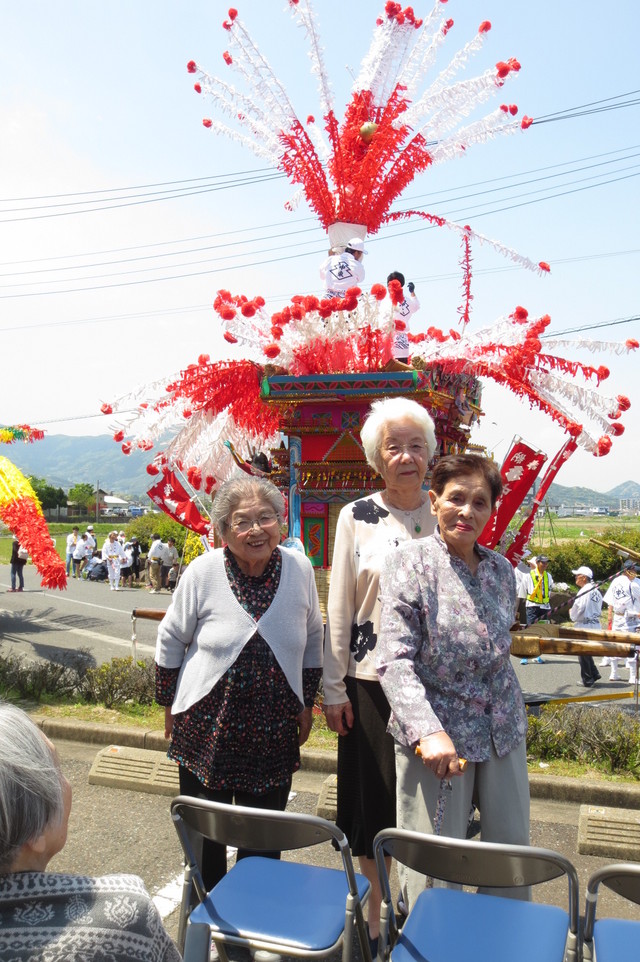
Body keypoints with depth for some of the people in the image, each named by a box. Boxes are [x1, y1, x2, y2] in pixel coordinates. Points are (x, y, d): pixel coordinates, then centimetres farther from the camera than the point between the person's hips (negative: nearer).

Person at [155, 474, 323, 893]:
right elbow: (171, 641, 2)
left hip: (275, 732, 1)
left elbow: (313, 640, 8)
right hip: (206, 728, -1)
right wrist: (169, 705, 6)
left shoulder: (300, 568, -6)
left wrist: (306, 704, 12)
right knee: (205, 832, 14)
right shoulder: (203, 571, -11)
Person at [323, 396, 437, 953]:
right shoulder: (357, 517, -3)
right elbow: (338, 609, -1)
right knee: (374, 797, 9)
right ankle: (377, 911, 33)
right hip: (371, 678, -1)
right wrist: (334, 689, -3)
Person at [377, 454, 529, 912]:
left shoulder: (501, 569, 5)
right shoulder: (409, 563, -13)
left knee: (513, 849, 16)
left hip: (503, 731, 6)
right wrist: (428, 732, -31)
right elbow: (394, 660, -20)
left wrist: (511, 713, 18)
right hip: (438, 732, -5)